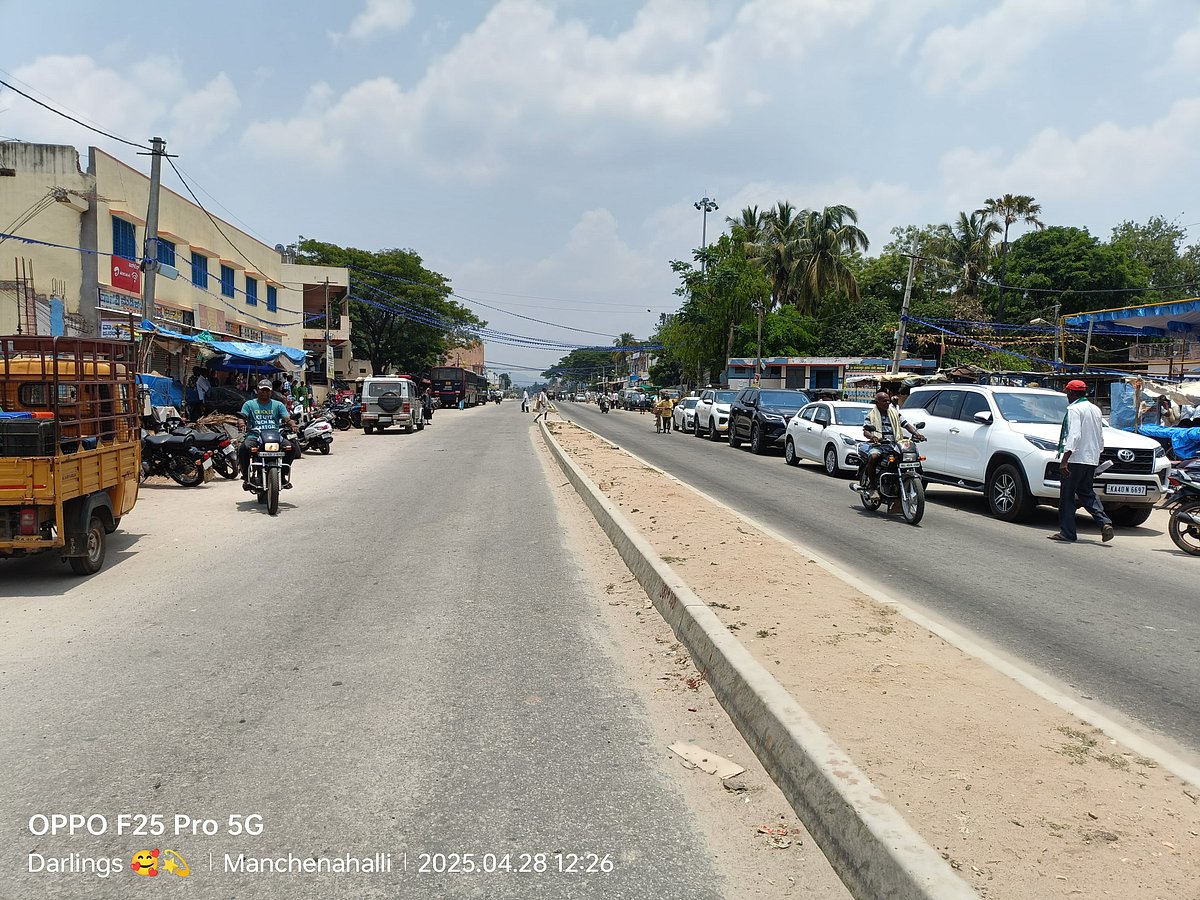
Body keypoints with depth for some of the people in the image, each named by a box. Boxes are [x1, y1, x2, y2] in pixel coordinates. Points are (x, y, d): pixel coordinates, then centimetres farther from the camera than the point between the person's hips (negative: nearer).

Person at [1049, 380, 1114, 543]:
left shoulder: (1074, 409, -11)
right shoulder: (1095, 410, 16)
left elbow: (1074, 435, -22)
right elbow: (1100, 438, 20)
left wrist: (1064, 460, -27)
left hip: (1075, 459, -8)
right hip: (1091, 460, 8)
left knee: (1067, 495, 0)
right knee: (1086, 492, 18)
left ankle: (1067, 533, 2)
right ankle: (1105, 523, 2)